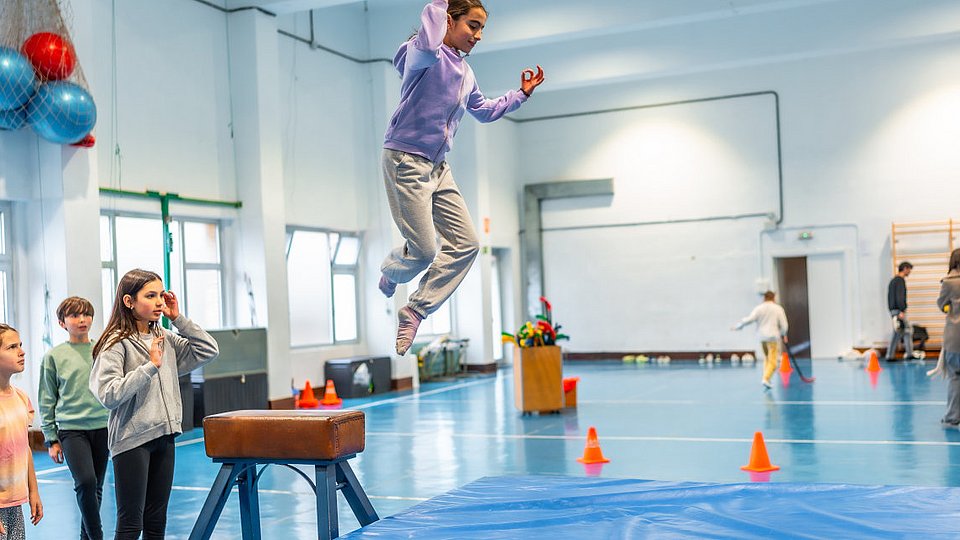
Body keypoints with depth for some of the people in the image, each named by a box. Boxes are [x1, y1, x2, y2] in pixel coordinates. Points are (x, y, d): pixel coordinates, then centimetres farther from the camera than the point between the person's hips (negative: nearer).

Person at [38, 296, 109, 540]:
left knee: (96, 486, 8)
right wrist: (51, 438, 2)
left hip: (102, 426, 3)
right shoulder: (54, 356, 1)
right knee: (85, 482, -17)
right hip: (71, 429, -3)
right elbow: (47, 401, 5)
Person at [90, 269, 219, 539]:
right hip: (132, 439, -6)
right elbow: (109, 395, -20)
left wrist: (178, 319, 1)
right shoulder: (116, 344, -11)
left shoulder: (166, 338, 8)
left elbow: (209, 350, 7)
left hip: (164, 436, 6)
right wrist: (150, 365, -19)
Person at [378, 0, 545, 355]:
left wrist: (522, 94, 29)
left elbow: (485, 111, 33)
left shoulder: (466, 73, 15)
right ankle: (391, 271, 30)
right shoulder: (426, 55, -12)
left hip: (437, 166, 9)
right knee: (424, 250, -7)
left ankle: (415, 311, 9)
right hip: (405, 160, -9)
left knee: (466, 243, 2)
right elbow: (427, 46, -40)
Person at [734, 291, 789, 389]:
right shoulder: (778, 308, 1)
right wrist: (783, 335, 18)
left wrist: (739, 326, 1)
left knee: (767, 358, 20)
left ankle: (766, 377, 15)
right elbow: (783, 324, 1)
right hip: (773, 337, -3)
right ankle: (766, 378, -19)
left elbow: (749, 319, -9)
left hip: (762, 337, 3)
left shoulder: (759, 308, 3)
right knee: (772, 361, -4)